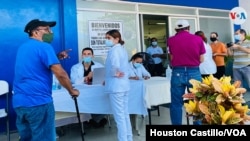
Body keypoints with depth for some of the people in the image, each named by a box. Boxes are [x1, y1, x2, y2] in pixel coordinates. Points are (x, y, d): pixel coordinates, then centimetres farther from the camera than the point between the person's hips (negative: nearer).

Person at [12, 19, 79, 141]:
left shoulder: (23, 47, 16)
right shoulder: (44, 47, -10)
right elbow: (60, 74, -17)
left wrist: (57, 58, 19)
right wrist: (72, 91, -2)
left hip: (19, 102, 9)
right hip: (38, 102, -8)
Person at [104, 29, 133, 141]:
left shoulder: (113, 50, -13)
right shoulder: (122, 49, 15)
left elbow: (114, 65, -32)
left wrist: (115, 74, -12)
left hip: (116, 86, -10)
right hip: (124, 85, 10)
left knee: (119, 116, -1)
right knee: (125, 114, 16)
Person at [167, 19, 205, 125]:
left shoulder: (171, 40, 1)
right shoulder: (198, 39, 2)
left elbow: (171, 58, 1)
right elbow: (201, 59, 4)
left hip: (177, 73, 0)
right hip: (194, 73, 1)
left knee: (176, 104, 8)